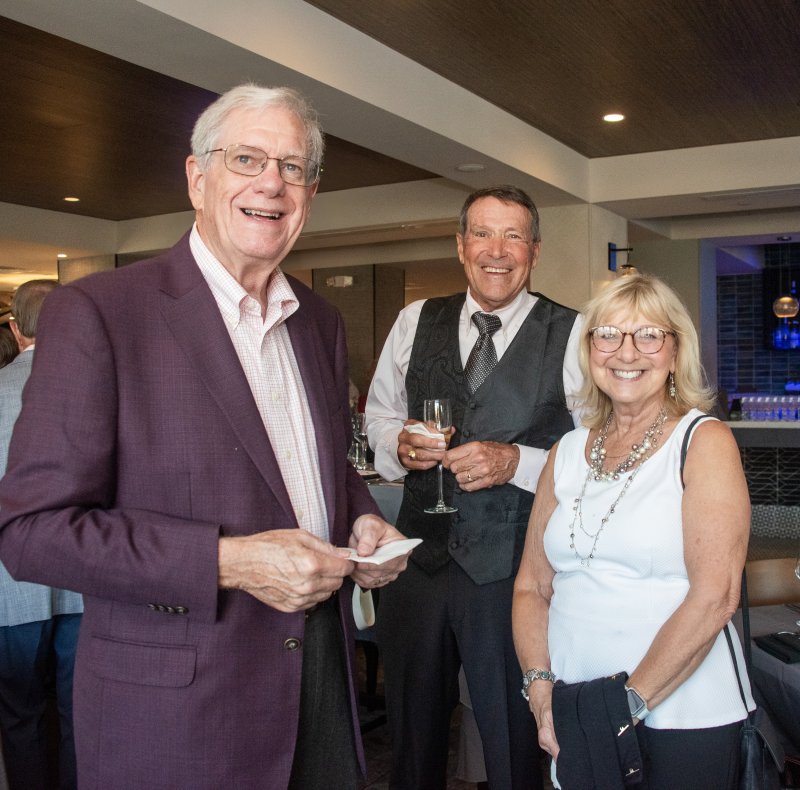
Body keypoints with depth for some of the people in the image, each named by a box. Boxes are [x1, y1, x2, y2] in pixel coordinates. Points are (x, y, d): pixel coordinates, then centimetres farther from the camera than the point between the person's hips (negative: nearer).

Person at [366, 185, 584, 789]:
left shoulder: (573, 336, -6)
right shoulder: (416, 321, 7)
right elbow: (380, 412, 16)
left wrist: (515, 461, -20)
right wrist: (400, 443, -5)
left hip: (515, 568, -3)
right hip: (419, 553, 4)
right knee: (413, 737, 20)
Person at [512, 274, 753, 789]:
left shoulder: (705, 442, -7)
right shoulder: (567, 453, 7)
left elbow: (714, 596, -15)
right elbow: (533, 586, 8)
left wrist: (630, 701, -15)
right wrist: (540, 686, -6)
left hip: (682, 721, -4)